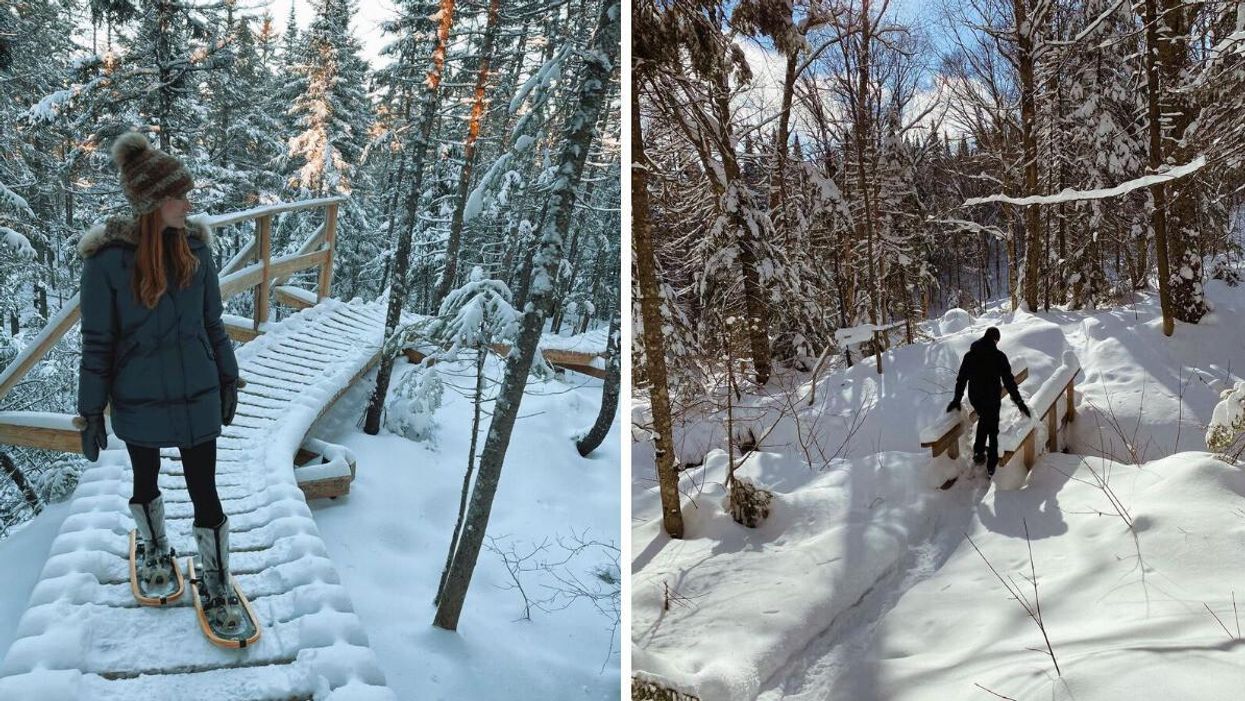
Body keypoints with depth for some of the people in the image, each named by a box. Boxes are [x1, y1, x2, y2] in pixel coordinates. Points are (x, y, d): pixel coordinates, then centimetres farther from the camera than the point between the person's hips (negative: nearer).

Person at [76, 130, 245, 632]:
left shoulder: (195, 246, -7)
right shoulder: (108, 258, -17)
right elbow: (97, 343, -9)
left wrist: (228, 379, 9)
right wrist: (91, 413, -6)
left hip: (197, 397, 1)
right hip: (138, 402, -1)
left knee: (205, 492, 5)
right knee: (146, 481, 22)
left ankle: (218, 587, 20)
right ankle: (156, 550, 49)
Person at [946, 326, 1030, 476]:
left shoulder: (970, 355, 0)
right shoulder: (999, 356, -14)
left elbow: (961, 379, 5)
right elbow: (1009, 380, -13)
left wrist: (957, 399, 14)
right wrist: (1019, 401, -8)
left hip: (974, 398, 4)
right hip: (992, 399, -4)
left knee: (983, 419, 30)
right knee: (993, 430, 9)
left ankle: (978, 453, 30)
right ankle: (992, 466, 11)